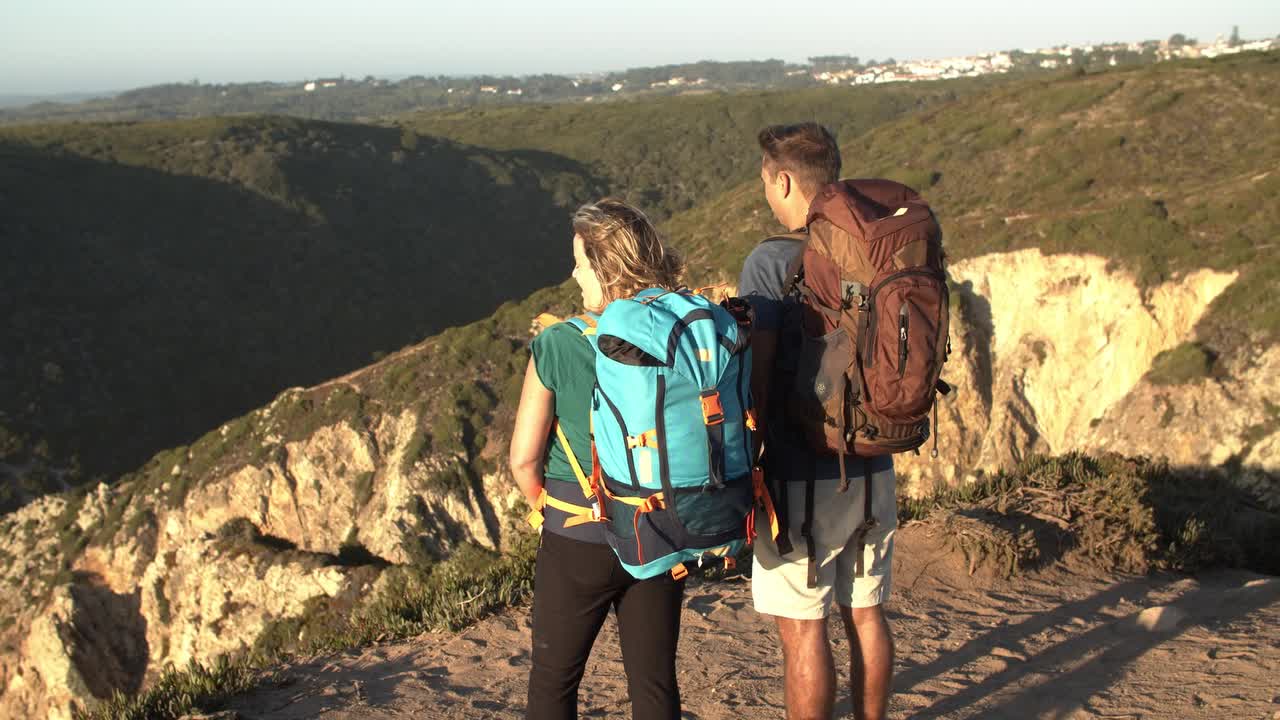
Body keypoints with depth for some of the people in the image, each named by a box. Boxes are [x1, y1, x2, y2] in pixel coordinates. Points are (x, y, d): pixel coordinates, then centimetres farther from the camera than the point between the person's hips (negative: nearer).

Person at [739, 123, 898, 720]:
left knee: (803, 628, 4)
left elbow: (755, 382, -16)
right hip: (873, 469, 7)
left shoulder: (771, 263, -15)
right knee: (866, 613, 18)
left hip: (802, 477, -6)